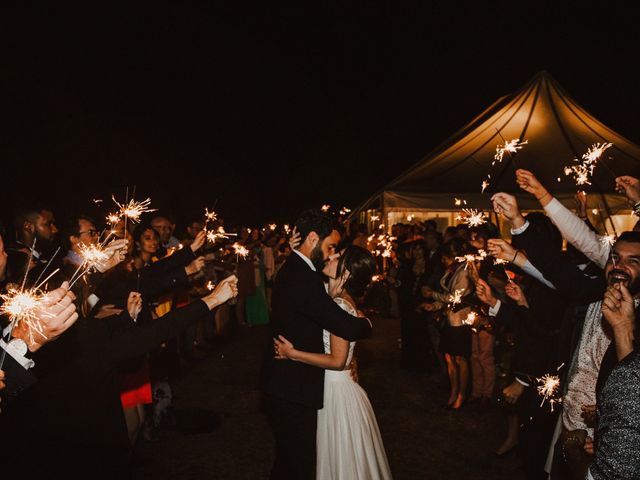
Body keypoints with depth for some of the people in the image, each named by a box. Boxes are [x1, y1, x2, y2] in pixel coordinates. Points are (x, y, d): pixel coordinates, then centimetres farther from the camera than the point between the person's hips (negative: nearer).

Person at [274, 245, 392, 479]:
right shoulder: (338, 300, 3)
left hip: (337, 389, -9)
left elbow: (337, 361, -25)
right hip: (331, 385, 9)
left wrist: (292, 353, -21)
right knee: (338, 458, 24)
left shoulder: (341, 306, -23)